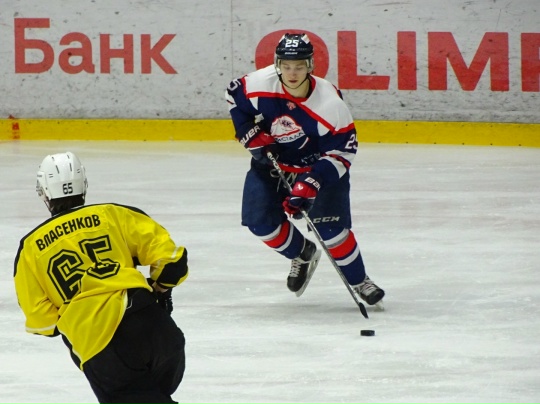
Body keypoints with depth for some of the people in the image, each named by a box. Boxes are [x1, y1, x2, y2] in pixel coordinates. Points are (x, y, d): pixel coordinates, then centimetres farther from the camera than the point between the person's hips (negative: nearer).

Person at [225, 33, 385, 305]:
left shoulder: (330, 103, -30)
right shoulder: (260, 84, -22)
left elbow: (342, 152, -24)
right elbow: (234, 96, 0)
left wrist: (310, 185, -32)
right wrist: (252, 136, -10)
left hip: (317, 167, -3)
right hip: (270, 161, 3)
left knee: (330, 229, -15)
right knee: (261, 222, -7)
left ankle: (359, 281, 8)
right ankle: (301, 254, 23)